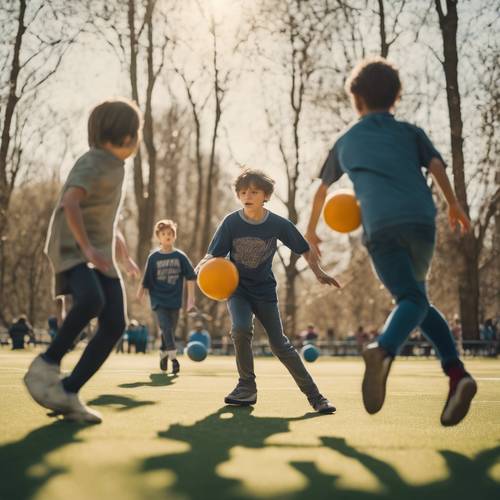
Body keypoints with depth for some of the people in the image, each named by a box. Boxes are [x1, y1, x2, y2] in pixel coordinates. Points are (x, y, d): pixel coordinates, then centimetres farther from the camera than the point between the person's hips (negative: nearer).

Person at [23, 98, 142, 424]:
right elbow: (70, 203, -27)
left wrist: (125, 257, 33)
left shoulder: (114, 168, 19)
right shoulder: (93, 164, -10)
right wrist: (87, 248, -33)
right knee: (91, 301, -35)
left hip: (100, 257, 8)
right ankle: (47, 365, -18)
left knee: (114, 325, -8)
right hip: (72, 249, -8)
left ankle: (68, 394, -5)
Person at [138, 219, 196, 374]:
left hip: (174, 301, 2)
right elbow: (146, 281, 3)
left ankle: (163, 355, 33)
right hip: (158, 300, -2)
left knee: (169, 331, 10)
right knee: (166, 328, -17)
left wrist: (191, 297, -2)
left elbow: (190, 277, 2)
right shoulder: (153, 257, 0)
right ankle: (173, 358, -19)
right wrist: (139, 296, 1)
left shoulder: (180, 256, 1)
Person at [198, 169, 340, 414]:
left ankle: (314, 395, 9)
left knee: (280, 344, -2)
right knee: (241, 329, -26)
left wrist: (318, 272, -11)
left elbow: (304, 249, 1)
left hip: (264, 290, 0)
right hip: (237, 288, 0)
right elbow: (214, 254, -14)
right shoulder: (231, 223, -14)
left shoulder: (278, 224, -12)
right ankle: (247, 388, -7)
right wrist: (202, 265, -36)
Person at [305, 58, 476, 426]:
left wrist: (311, 231, 51)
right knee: (415, 296, 16)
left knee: (412, 299, -5)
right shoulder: (411, 133, 24)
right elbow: (436, 165, 4)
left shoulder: (346, 142, 27)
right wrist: (454, 206, 11)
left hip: (380, 227, -1)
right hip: (421, 220, 1)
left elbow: (322, 191, 38)